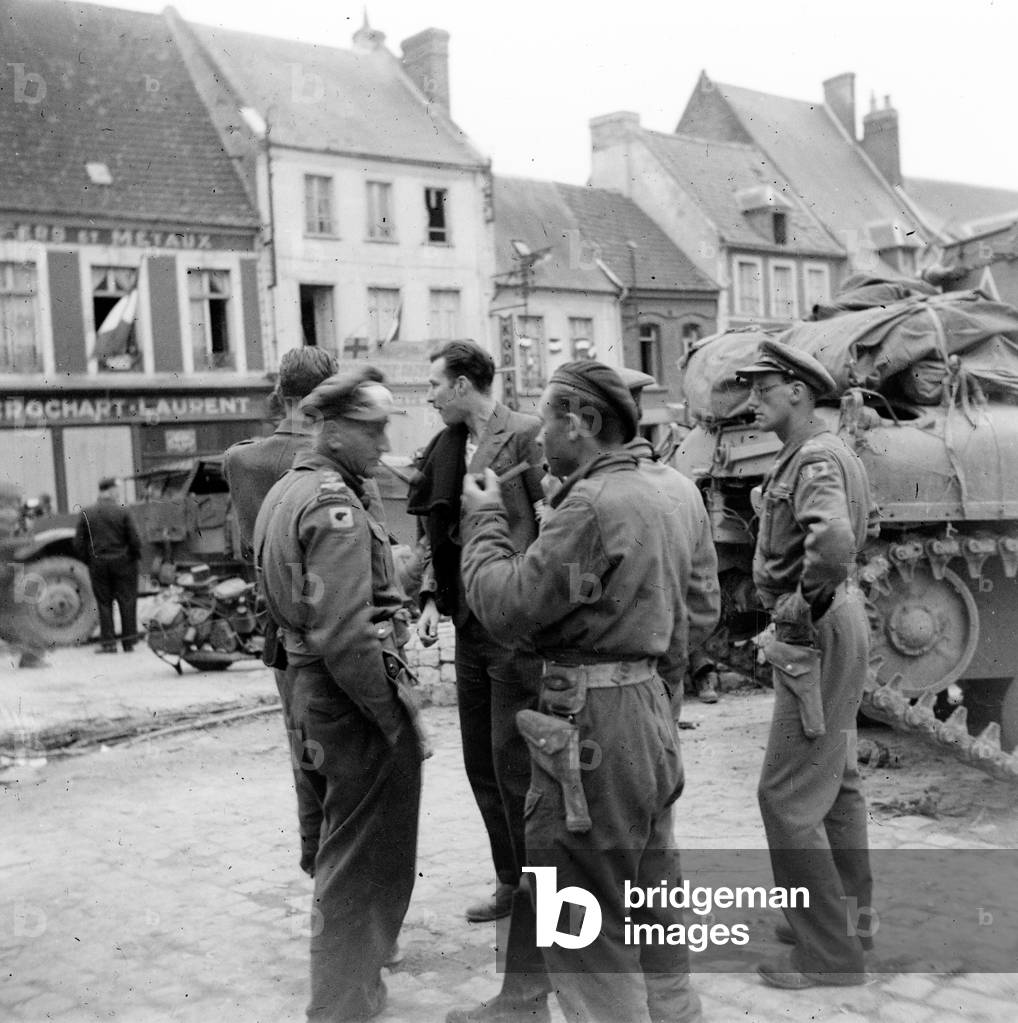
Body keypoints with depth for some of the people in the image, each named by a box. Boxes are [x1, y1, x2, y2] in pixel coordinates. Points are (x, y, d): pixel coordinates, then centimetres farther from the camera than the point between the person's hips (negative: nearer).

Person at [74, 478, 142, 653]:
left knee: (104, 602, 9)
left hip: (97, 564, 2)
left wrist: (87, 560, 12)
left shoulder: (87, 513, 0)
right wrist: (135, 556, 5)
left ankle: (108, 642, 7)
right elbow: (134, 539, -10)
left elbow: (78, 543, 1)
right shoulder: (122, 512, -7)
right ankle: (128, 642, 8)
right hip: (122, 562, -2)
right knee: (126, 601, 6)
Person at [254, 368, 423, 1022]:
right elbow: (344, 637, -27)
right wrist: (396, 716, -20)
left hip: (312, 684, 11)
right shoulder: (336, 506, -20)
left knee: (346, 846, 26)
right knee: (367, 858, 3)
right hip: (356, 697, -10)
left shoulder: (287, 492, 11)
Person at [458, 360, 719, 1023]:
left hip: (589, 720, -9)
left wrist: (486, 519, -5)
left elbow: (506, 605, -19)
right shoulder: (679, 494, 6)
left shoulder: (593, 504, -21)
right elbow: (702, 607, 11)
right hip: (653, 710, 9)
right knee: (652, 894, 22)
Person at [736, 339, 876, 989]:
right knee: (836, 782, 20)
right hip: (836, 626, 11)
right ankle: (850, 915, 35)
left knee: (788, 796, -6)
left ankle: (829, 953, 2)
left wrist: (804, 602, -24)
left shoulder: (816, 460, -19)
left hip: (817, 636, -11)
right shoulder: (825, 454, 13)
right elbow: (864, 524, 29)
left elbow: (834, 540, -39)